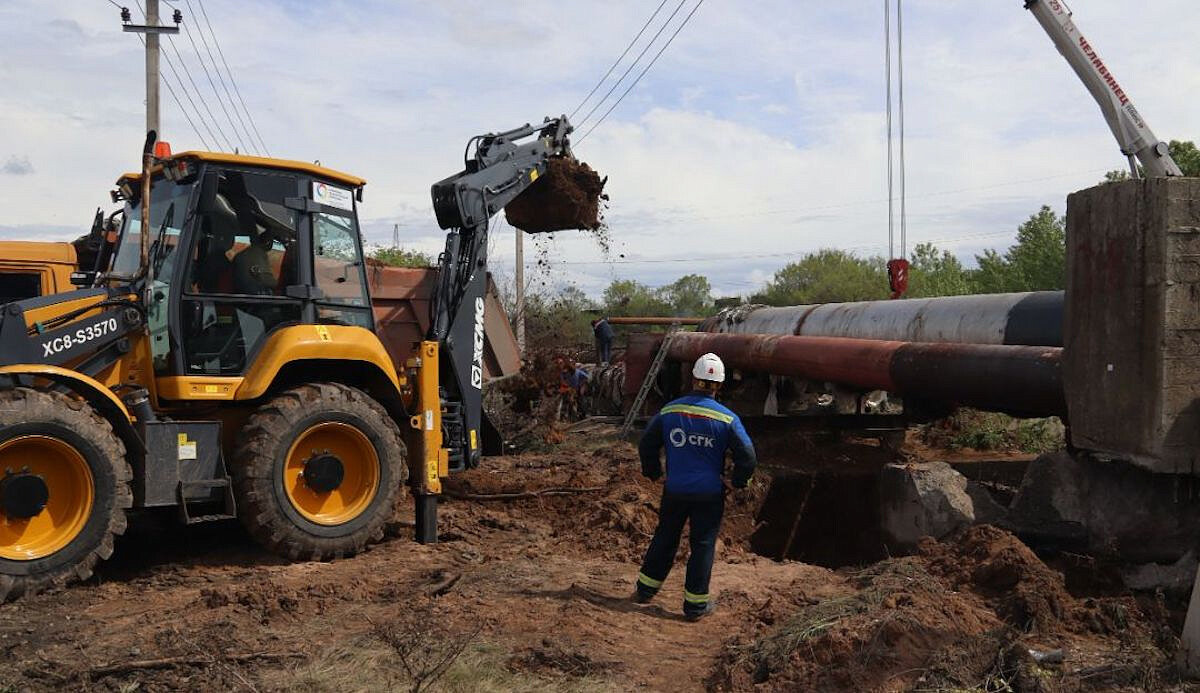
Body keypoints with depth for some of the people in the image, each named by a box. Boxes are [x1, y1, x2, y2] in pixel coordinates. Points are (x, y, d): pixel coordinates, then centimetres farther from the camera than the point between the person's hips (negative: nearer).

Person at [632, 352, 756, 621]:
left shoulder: (668, 411, -5)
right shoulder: (727, 419, -12)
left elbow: (646, 445, 4)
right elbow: (748, 457, -13)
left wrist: (654, 473, 17)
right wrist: (735, 482, 3)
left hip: (674, 491, 3)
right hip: (709, 495, -2)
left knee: (664, 538, 19)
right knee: (703, 545, 9)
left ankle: (645, 590, 29)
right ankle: (695, 605, 16)